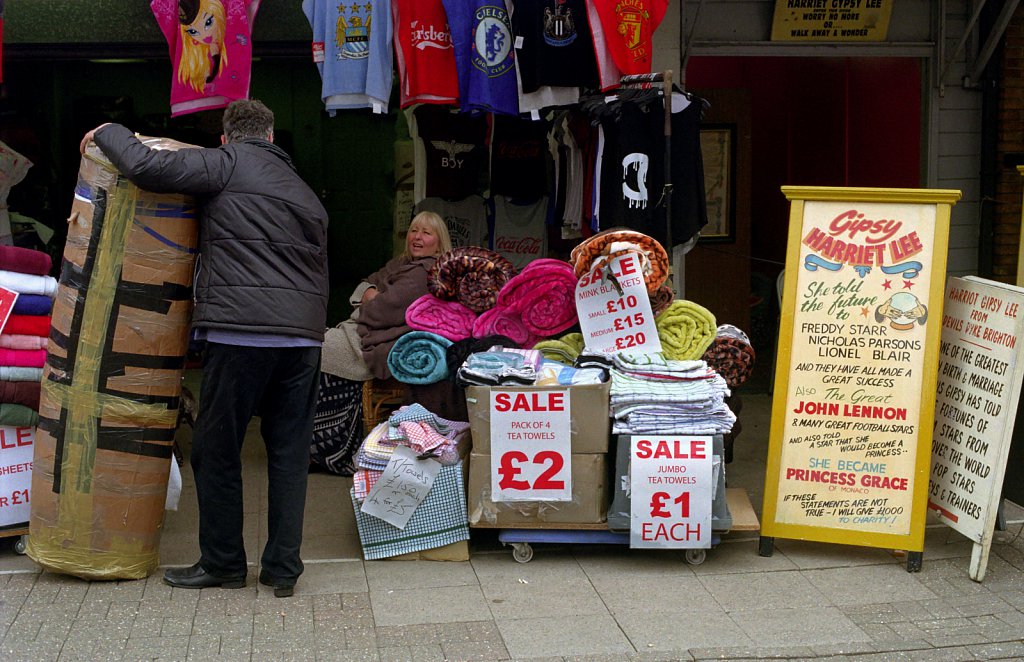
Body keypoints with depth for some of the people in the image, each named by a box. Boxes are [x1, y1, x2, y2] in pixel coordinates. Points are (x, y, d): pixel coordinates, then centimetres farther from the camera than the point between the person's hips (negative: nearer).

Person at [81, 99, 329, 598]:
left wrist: (109, 133, 9)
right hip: (304, 337, 6)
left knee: (217, 451, 7)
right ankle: (283, 569, 12)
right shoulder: (306, 193, 24)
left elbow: (146, 168, -7)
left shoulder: (227, 164, 2)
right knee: (289, 453, 9)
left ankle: (223, 563, 15)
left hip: (240, 335, -6)